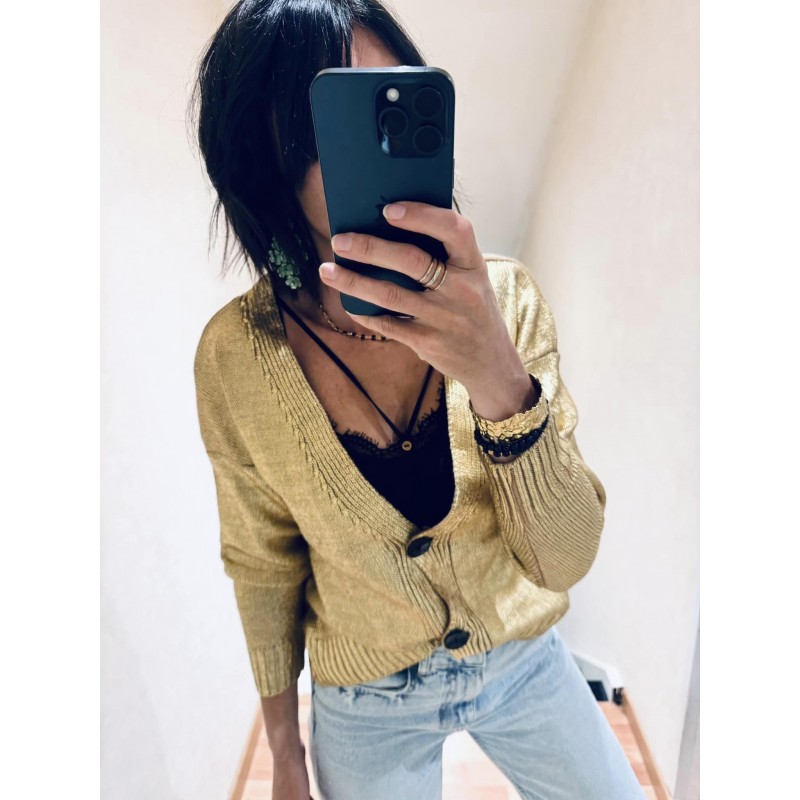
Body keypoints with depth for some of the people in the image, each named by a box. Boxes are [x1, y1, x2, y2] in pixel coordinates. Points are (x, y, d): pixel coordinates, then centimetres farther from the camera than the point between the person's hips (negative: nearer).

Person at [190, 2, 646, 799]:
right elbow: (264, 560, -7)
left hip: (526, 663, 2)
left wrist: (501, 383, -41)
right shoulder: (236, 354, -21)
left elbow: (565, 560, -22)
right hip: (365, 706, 0)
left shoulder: (504, 298, -21)